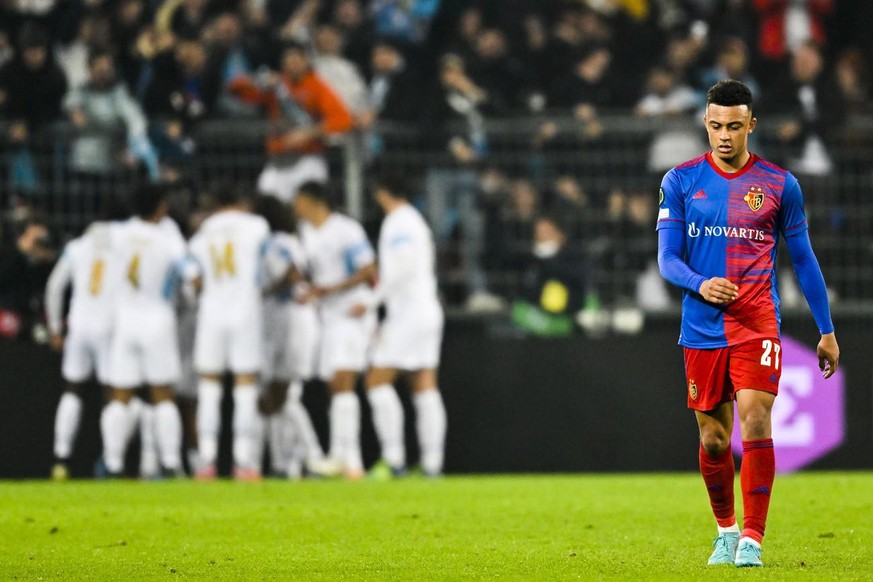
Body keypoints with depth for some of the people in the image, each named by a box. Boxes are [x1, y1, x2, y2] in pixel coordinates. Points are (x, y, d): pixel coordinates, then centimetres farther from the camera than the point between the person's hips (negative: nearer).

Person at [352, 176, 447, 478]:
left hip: (407, 314, -9)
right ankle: (432, 462, 1)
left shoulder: (398, 222, -10)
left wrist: (372, 302, -14)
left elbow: (403, 270, -20)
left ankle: (393, 457, -11)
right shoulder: (417, 221, 19)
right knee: (426, 389, 5)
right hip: (428, 309, 9)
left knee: (377, 382, -6)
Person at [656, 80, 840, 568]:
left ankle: (752, 538, -13)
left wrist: (827, 330, 10)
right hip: (702, 327, 2)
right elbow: (667, 258, 2)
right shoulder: (681, 181, 4)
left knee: (756, 423, -17)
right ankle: (726, 531, 26)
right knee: (713, 439, 6)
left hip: (758, 325, -2)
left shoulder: (779, 185, 4)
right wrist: (700, 285, -20)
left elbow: (804, 260, 11)